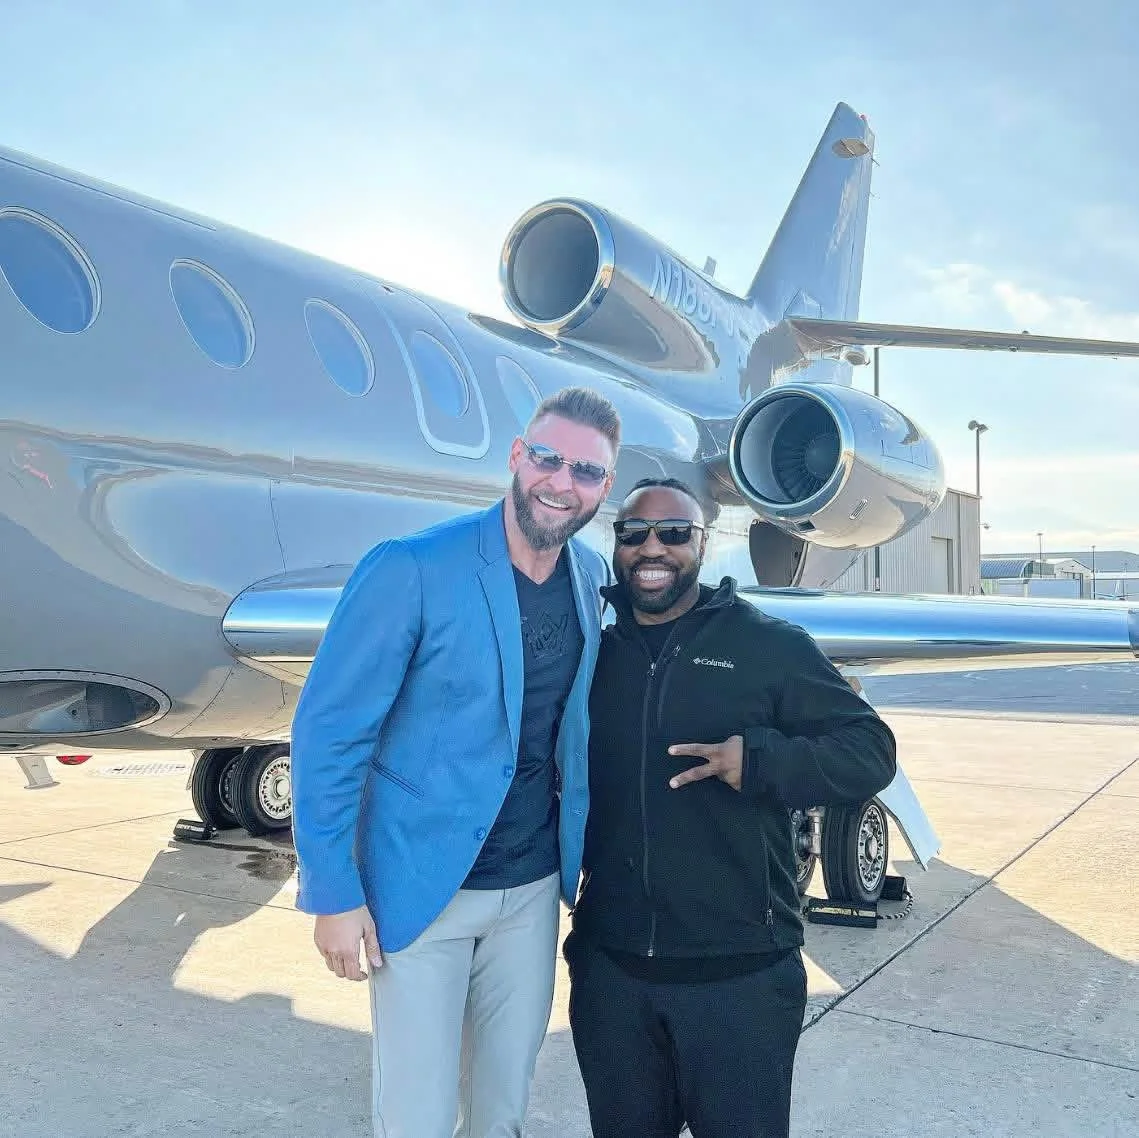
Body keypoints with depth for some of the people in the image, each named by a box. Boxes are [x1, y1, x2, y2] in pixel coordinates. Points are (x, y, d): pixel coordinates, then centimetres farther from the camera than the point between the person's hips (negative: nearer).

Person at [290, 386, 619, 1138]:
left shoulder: (595, 579, 0)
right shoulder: (411, 569, -18)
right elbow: (328, 731, -14)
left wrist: (582, 856, 11)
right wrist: (333, 893, -14)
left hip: (532, 889, 5)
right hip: (420, 886, -4)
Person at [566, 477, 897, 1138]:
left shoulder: (770, 645, -5)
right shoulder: (595, 656, 7)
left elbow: (870, 750, -7)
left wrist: (758, 760, -23)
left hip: (740, 976, -3)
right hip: (610, 971, 4)